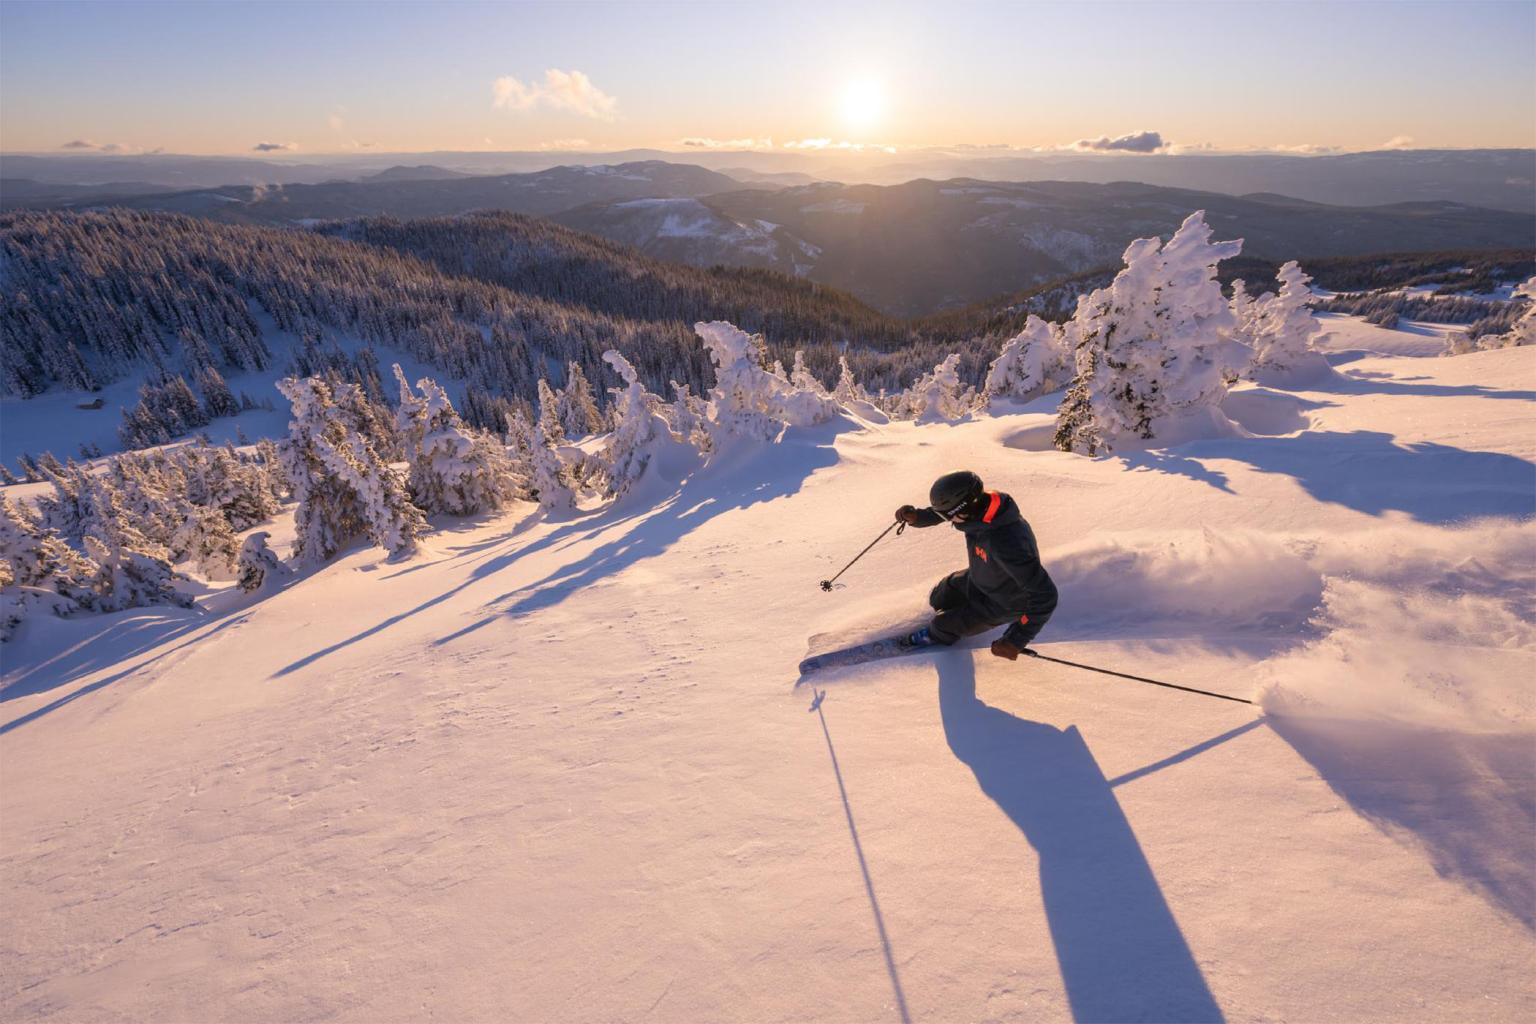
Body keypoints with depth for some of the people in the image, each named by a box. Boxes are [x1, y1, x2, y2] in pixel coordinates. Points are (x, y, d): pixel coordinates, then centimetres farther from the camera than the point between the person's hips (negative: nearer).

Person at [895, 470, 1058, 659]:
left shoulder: (1006, 543, -48)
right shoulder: (978, 501, -26)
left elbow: (1044, 596, -40)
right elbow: (941, 511, -4)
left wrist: (1016, 640, -37)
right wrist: (916, 517, -24)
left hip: (1002, 603, -6)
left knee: (943, 623, 11)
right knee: (938, 599, 20)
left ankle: (938, 636, 47)